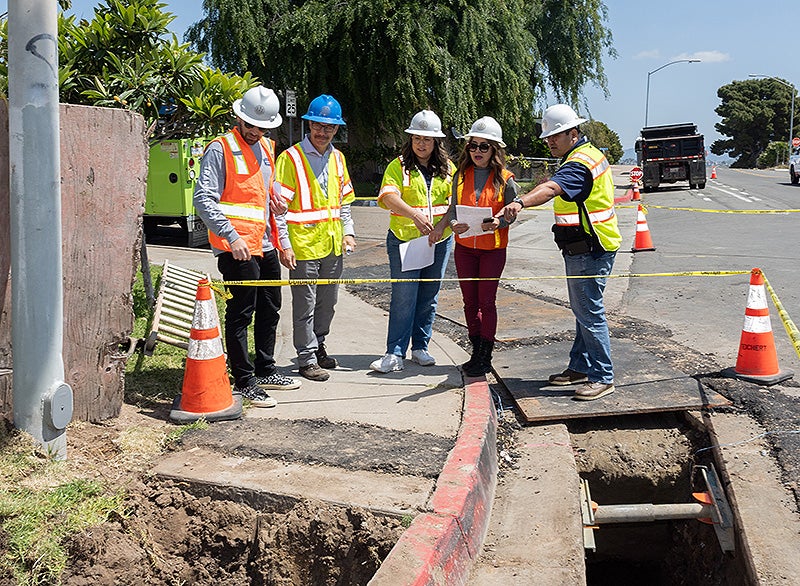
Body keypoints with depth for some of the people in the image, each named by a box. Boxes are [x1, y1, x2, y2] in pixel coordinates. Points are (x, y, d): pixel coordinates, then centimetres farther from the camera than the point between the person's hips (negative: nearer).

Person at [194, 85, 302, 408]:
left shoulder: (266, 147, 16)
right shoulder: (220, 148, -8)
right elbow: (204, 199, -16)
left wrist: (282, 239, 20)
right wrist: (232, 237, -23)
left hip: (265, 246, 8)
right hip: (236, 248, -8)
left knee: (270, 310, 17)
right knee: (240, 314, -2)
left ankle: (266, 371, 32)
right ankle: (244, 382, 9)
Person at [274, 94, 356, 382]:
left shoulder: (337, 158, 11)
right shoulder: (290, 158, -8)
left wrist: (348, 232, 12)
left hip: (332, 245, 6)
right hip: (303, 246, -6)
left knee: (328, 302, 17)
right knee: (305, 306, 2)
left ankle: (318, 346, 34)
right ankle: (307, 359, 12)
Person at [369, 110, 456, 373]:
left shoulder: (447, 167, 10)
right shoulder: (399, 166, -2)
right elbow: (388, 197, -18)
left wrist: (446, 224, -16)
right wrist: (414, 215, -35)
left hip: (439, 241, 4)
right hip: (404, 240, -4)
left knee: (429, 297, 11)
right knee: (404, 297, -5)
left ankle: (420, 347, 23)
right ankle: (395, 354, 0)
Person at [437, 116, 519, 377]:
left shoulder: (505, 179, -5)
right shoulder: (461, 175, 4)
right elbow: (453, 208, 5)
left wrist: (498, 223, -23)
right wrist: (454, 224, -17)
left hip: (493, 248, -4)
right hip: (464, 246, 4)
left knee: (486, 301, -1)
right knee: (470, 301, 10)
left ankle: (485, 358, 8)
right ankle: (476, 353, 22)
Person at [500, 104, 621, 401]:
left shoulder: (579, 163, -19)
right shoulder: (591, 154, 16)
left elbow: (551, 189, -39)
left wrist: (521, 202, -55)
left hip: (588, 252, -11)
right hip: (583, 250, 11)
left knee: (589, 313, -6)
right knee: (583, 310, 17)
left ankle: (603, 377, 2)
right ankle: (580, 367, 27)